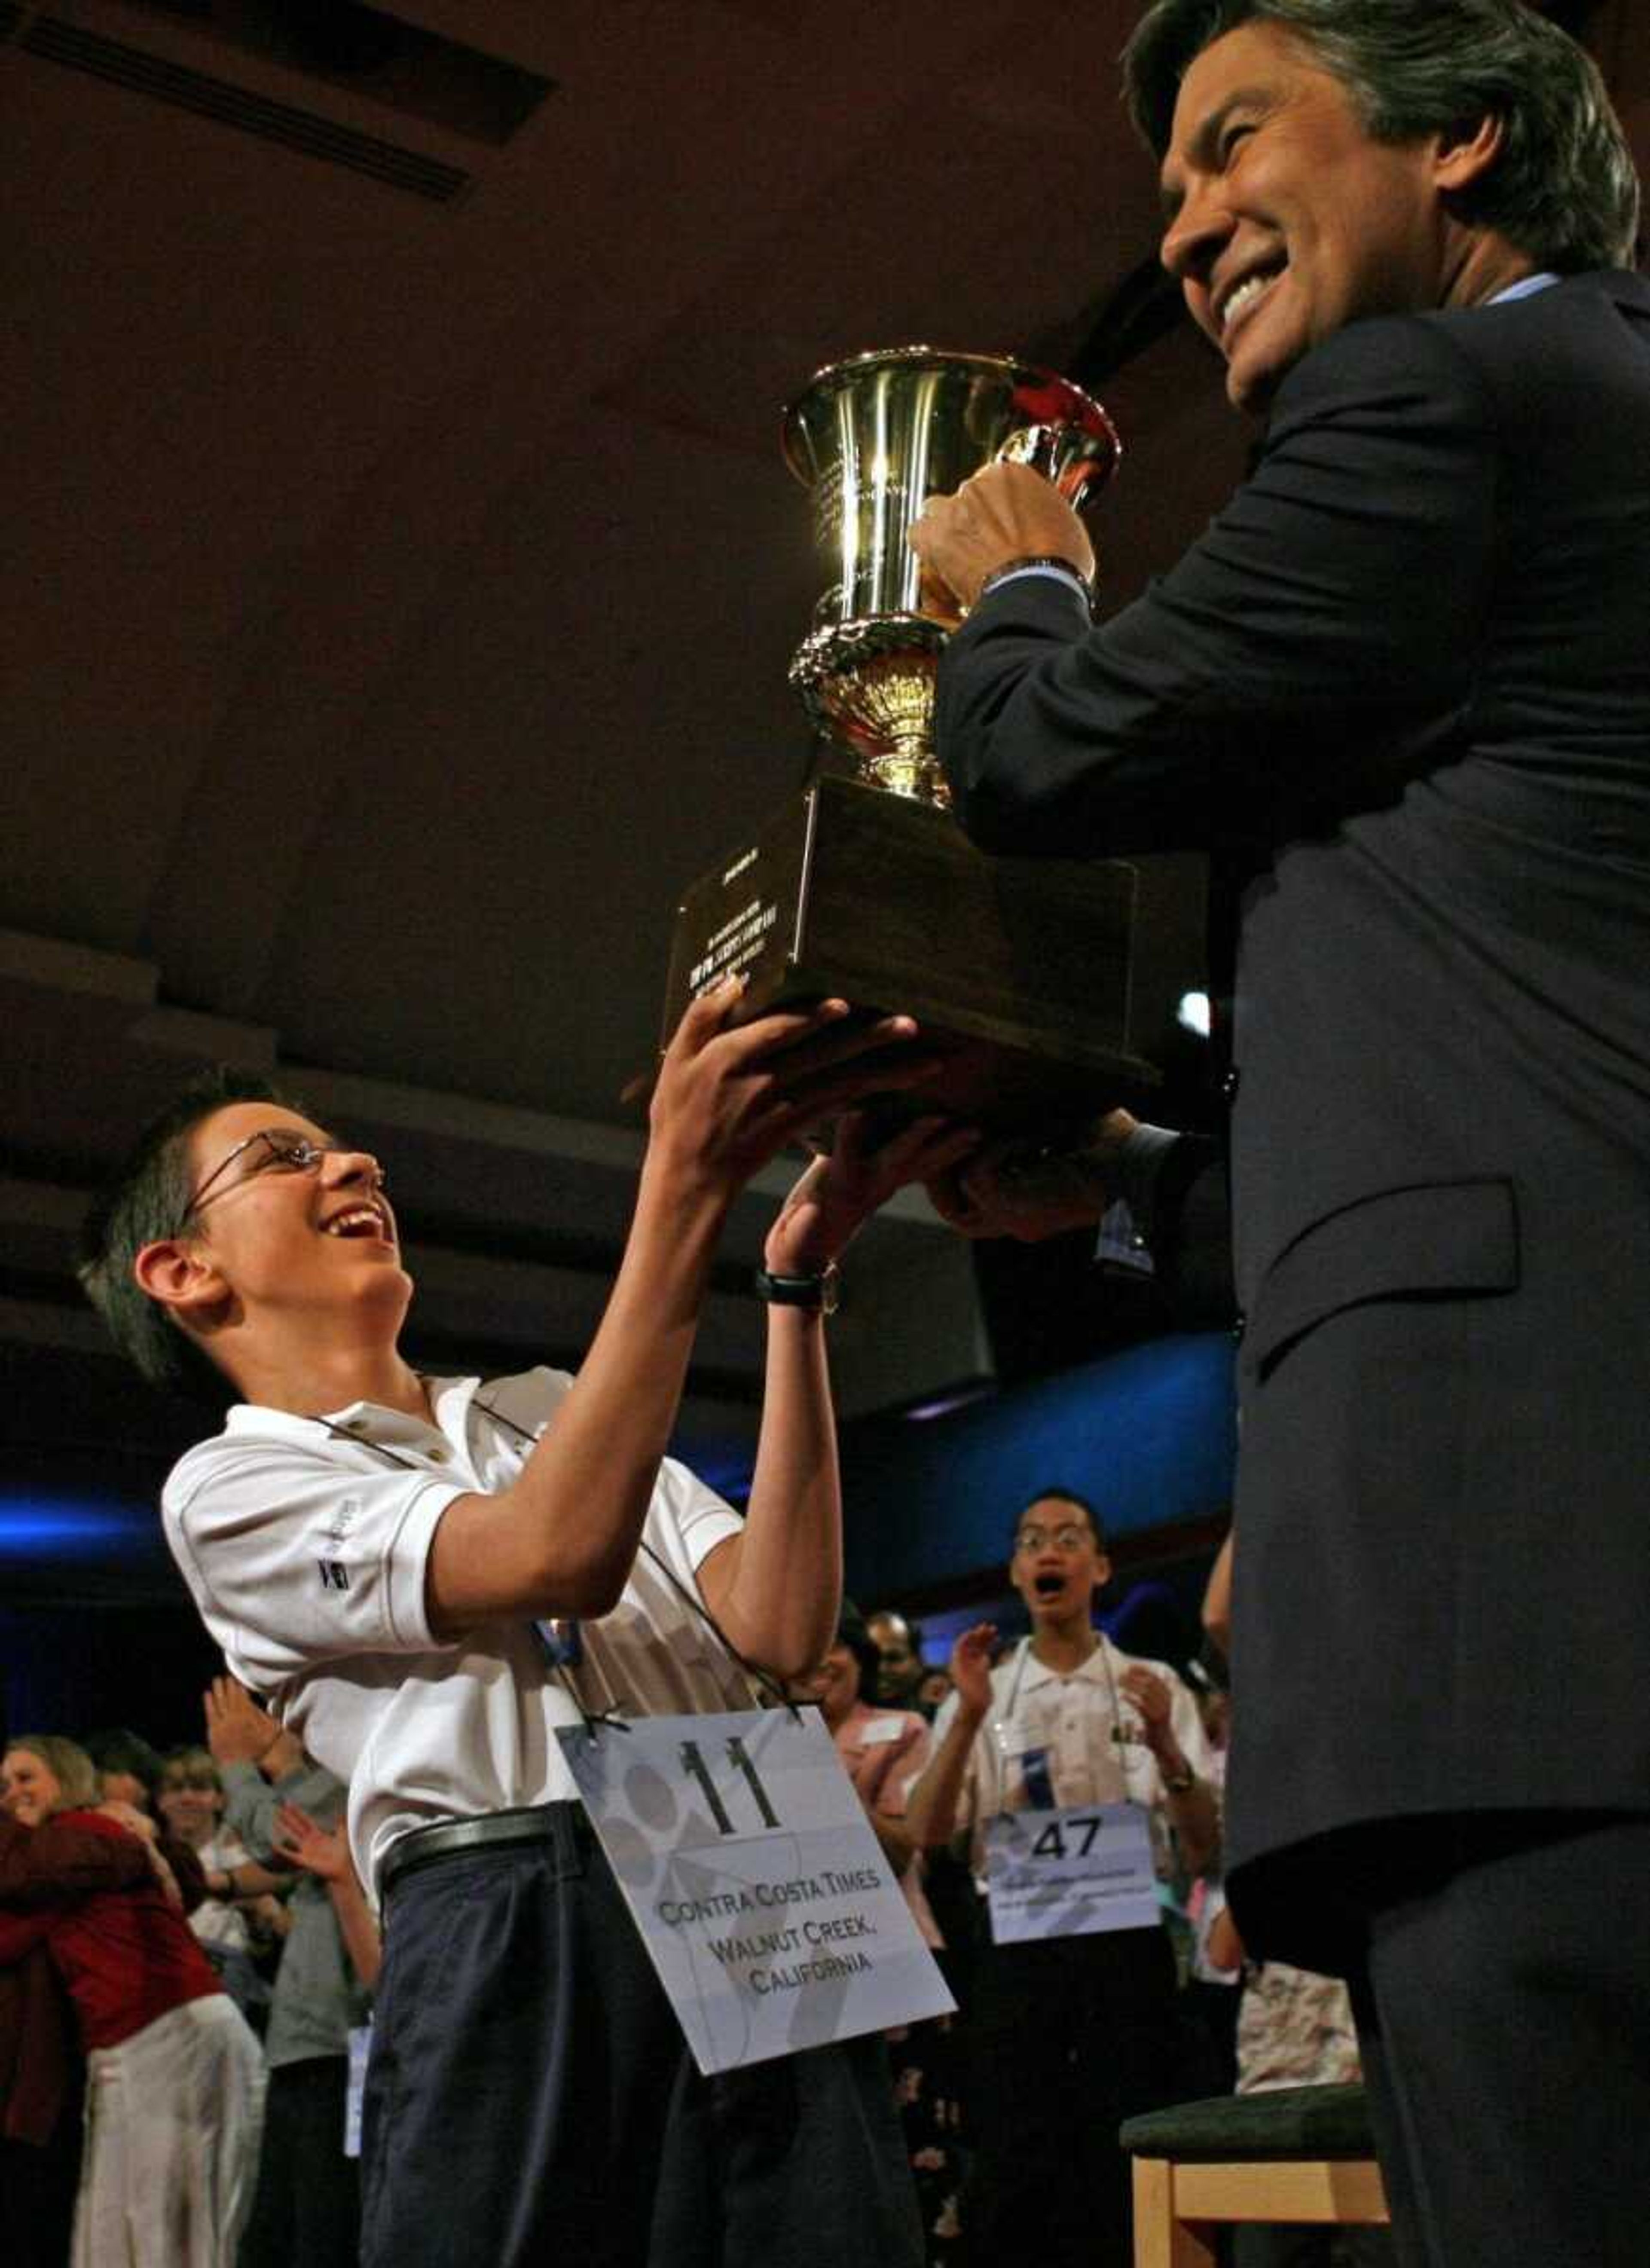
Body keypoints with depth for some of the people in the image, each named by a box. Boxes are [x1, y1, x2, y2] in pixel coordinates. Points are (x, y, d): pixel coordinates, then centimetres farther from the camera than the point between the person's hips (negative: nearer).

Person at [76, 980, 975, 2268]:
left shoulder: (555, 1412, 22)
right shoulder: (232, 1489, 5)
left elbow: (779, 1629, 5)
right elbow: (564, 1558, -14)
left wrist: (799, 1279, 0)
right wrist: (685, 1180, -18)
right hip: (516, 1955, -4)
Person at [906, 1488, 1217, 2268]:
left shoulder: (1154, 1688, 9)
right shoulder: (981, 1695, 10)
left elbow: (1204, 1852, 3)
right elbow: (926, 1836, -2)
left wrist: (1164, 1745, -14)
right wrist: (969, 1719, -14)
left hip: (1126, 1944, 0)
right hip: (1013, 1947, 0)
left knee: (1130, 2166, 0)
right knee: (1011, 2169, -3)